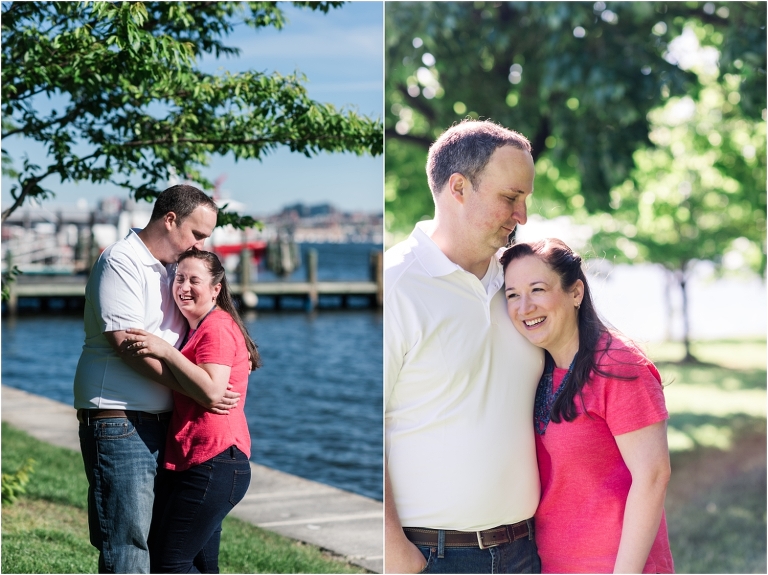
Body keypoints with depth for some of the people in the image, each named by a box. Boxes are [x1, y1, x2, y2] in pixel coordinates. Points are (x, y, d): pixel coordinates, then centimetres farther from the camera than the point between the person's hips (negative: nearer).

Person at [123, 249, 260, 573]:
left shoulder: (217, 327, -10)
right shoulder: (196, 328, 23)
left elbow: (212, 392, -23)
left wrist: (165, 351, -21)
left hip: (214, 464, -11)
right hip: (200, 464, 11)